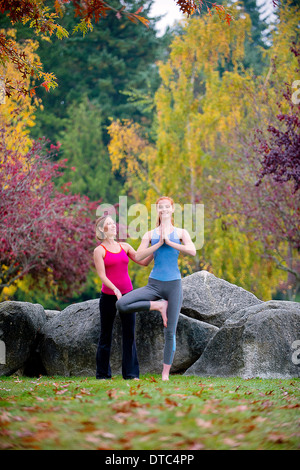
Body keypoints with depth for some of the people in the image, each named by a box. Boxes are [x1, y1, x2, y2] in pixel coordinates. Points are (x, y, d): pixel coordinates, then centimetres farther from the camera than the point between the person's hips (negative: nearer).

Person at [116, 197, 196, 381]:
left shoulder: (181, 233, 6)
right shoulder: (150, 234, 9)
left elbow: (192, 251, -12)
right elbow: (139, 257, -4)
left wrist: (169, 242, -11)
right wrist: (159, 244, -11)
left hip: (174, 284, -1)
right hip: (154, 284, 2)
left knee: (170, 332, -1)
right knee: (121, 305, -22)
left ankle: (165, 374, 8)